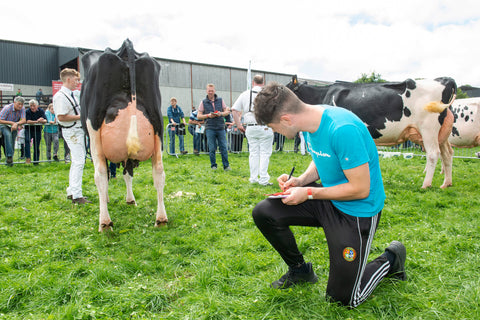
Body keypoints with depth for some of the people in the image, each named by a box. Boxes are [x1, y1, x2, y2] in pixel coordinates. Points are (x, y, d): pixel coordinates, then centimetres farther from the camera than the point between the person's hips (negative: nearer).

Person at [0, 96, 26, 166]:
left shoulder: (22, 108, -14)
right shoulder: (7, 108, -23)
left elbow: (24, 120, -21)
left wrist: (16, 124, -38)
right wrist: (12, 123, -27)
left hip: (14, 126, 4)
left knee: (12, 143, 1)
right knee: (8, 135, -34)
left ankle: (9, 161, 15)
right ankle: (9, 156, -33)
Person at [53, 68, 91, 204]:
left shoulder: (71, 95, 15)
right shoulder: (61, 96, -15)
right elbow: (61, 117, -22)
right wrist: (81, 116, -18)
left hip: (78, 130, 10)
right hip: (72, 131, -10)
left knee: (76, 161, 15)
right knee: (78, 161, -12)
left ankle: (71, 191, 24)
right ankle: (76, 196, -9)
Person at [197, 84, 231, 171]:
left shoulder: (220, 100, 10)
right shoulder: (203, 102, 6)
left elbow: (227, 111, 12)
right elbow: (199, 116, 5)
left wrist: (221, 114, -9)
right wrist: (208, 115, -11)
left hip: (221, 127, 1)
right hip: (210, 128, -1)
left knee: (223, 147, -1)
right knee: (212, 149, 1)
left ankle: (226, 166, 5)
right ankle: (213, 166, 14)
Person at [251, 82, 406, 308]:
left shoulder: (342, 129, -31)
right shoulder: (311, 123, -4)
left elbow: (360, 189, -26)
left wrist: (308, 193, -19)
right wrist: (300, 180, -6)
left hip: (358, 210, -7)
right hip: (327, 197, 8)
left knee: (343, 298, 1)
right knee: (263, 213, -8)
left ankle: (390, 259, 26)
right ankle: (300, 270, 16)